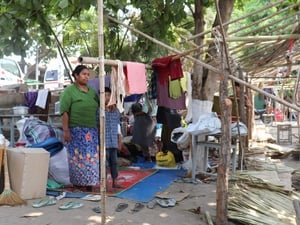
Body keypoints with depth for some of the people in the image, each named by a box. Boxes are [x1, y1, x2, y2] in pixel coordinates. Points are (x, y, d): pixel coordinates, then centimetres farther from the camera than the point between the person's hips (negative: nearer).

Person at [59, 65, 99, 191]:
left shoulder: (92, 91, 14)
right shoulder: (69, 91, -3)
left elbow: (99, 107, 18)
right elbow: (64, 111, -8)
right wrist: (66, 130, -15)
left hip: (92, 131, 5)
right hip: (77, 131, -5)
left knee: (92, 157, 6)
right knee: (78, 157, -2)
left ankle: (89, 182, 16)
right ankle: (79, 182, 9)